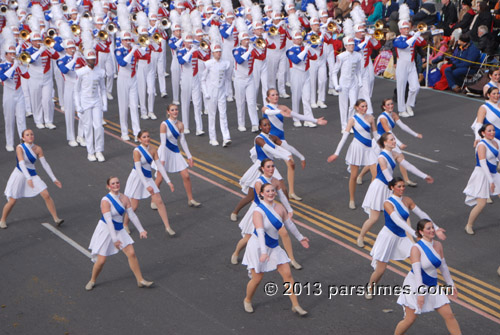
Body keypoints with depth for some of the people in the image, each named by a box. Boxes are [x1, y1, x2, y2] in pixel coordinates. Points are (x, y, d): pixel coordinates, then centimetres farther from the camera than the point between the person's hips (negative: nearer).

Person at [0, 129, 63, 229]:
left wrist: (54, 179, -1)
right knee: (12, 201, -2)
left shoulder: (38, 149, -3)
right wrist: (28, 178, -41)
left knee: (46, 195, -9)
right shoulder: (20, 148, -16)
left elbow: (45, 164, 1)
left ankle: (56, 219, -2)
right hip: (19, 174, -4)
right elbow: (21, 163, -28)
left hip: (32, 175, 4)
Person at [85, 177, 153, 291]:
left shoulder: (124, 198, -3)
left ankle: (140, 280, 10)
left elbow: (132, 215, 3)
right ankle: (92, 281, 23)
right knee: (101, 260, -4)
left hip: (119, 230, 6)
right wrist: (114, 239, -32)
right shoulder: (105, 201, -21)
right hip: (105, 230, -5)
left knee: (131, 253, -1)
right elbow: (108, 220, -27)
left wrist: (141, 230, -2)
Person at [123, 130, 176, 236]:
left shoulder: (153, 150, -1)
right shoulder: (137, 151, -19)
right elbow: (138, 169, -24)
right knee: (134, 206, 0)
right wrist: (147, 186, -29)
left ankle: (167, 227, 5)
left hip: (148, 178, 6)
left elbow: (159, 166, 1)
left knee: (159, 201, -1)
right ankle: (125, 224, 26)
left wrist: (168, 181, -4)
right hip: (137, 178, -6)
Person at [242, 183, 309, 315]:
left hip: (274, 247, 6)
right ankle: (247, 301, 32)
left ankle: (295, 305, 12)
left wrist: (300, 238, 22)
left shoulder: (279, 208, -3)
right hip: (258, 246, -5)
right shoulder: (258, 212, -21)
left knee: (287, 274, 1)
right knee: (257, 279, 3)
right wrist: (263, 252, -43)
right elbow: (260, 232, -32)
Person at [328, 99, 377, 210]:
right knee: (354, 176, 5)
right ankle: (351, 200, 20)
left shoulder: (370, 117, 4)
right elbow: (344, 136, -9)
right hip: (357, 147, -3)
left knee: (376, 175, -5)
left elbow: (375, 134, 14)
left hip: (368, 148, 4)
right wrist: (336, 153, -12)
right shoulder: (353, 120, -6)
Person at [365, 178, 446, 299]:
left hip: (402, 238, 6)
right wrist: (415, 234, -39)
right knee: (380, 270, -3)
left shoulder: (407, 200, 0)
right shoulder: (388, 203, -19)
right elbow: (397, 221, -31)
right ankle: (370, 287, 27)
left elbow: (422, 214, 6)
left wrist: (436, 228, 2)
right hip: (388, 236, -5)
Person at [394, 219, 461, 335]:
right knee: (410, 320, 0)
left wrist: (450, 284, 15)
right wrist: (420, 292, -32)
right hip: (415, 286, -6)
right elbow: (416, 271, -26)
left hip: (432, 286, 6)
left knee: (449, 315, 2)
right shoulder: (416, 248, -18)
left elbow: (443, 267, 13)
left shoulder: (438, 245, 1)